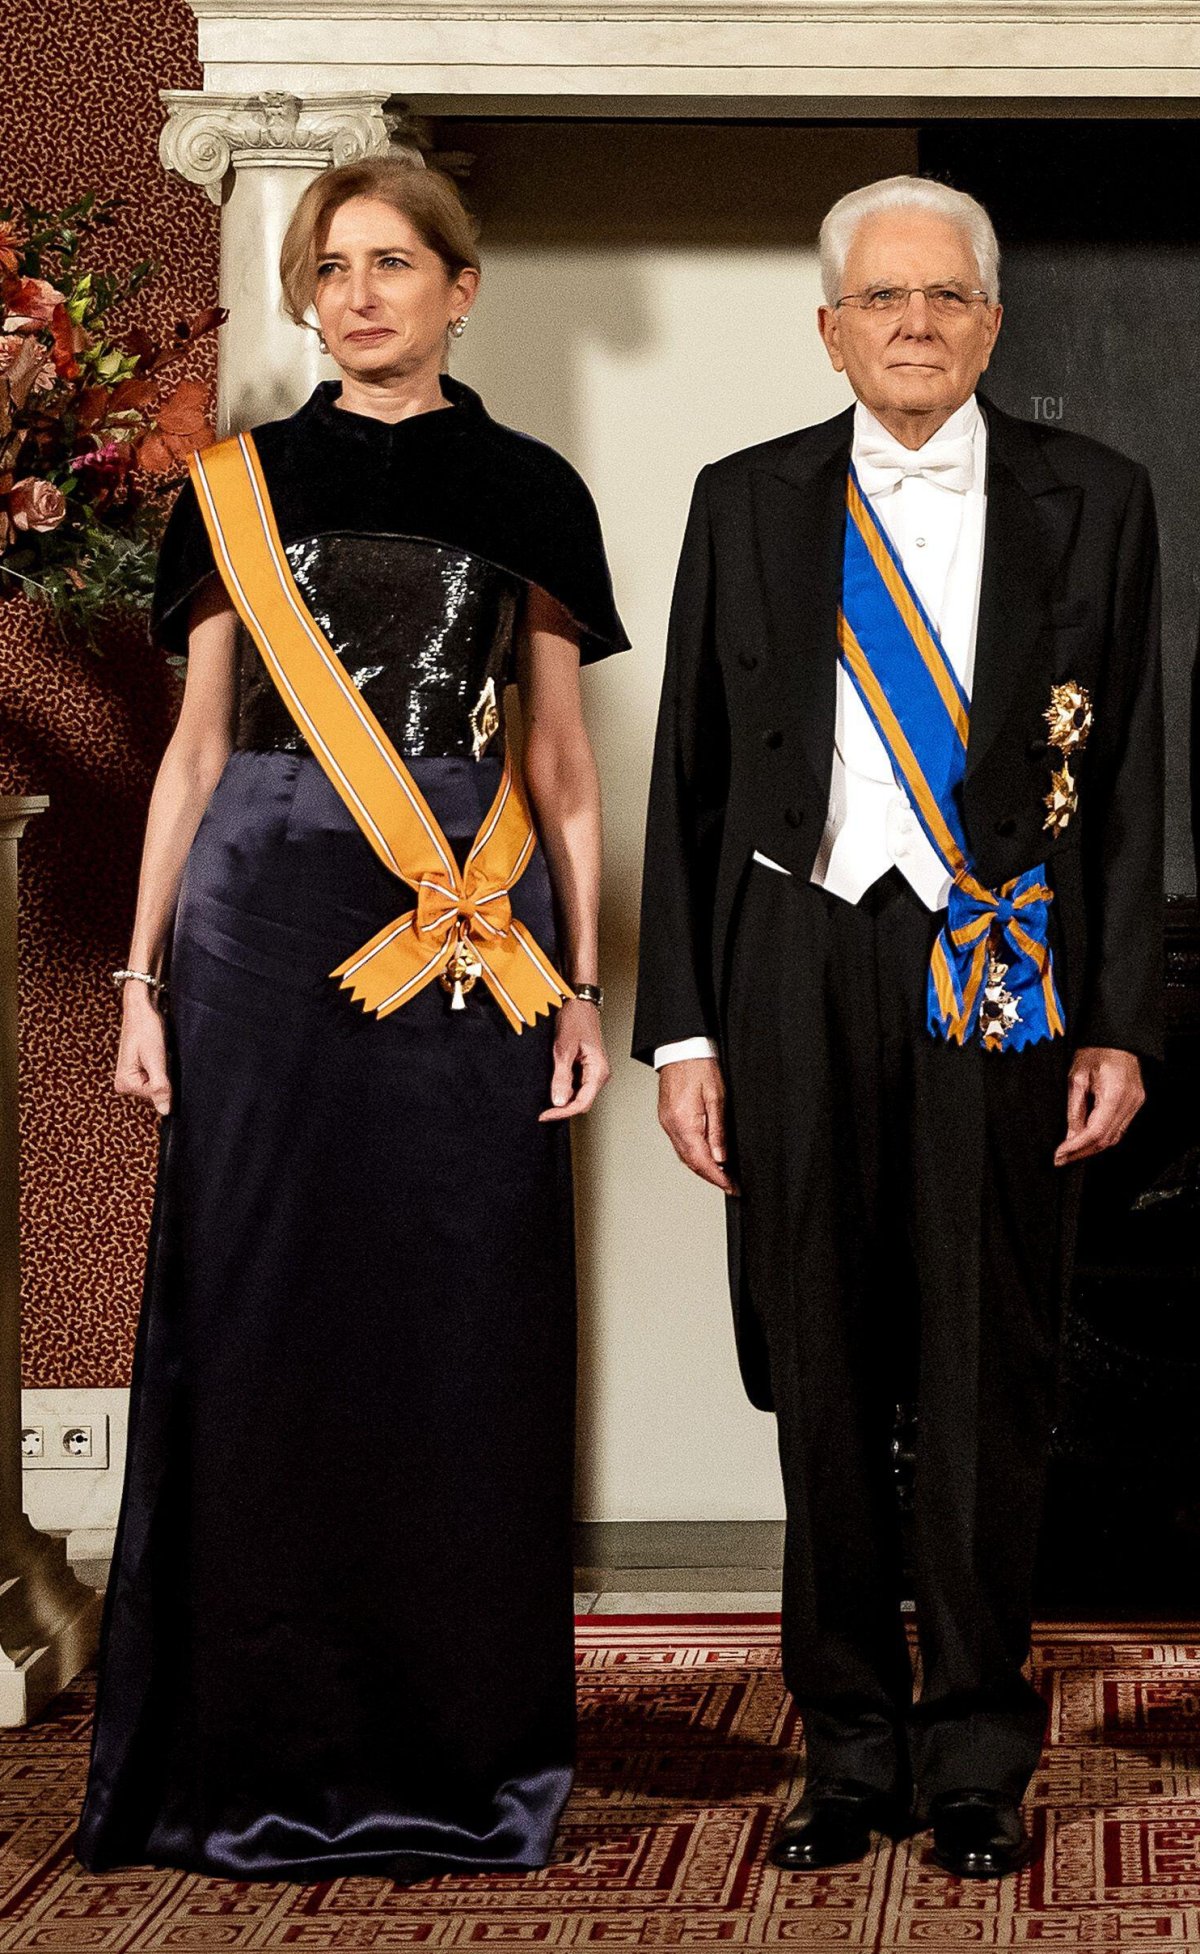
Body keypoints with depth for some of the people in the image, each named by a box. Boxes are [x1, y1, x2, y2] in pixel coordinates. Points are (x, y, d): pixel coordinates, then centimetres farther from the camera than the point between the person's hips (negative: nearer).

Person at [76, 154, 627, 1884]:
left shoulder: (528, 491, 9)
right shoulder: (238, 484, 11)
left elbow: (565, 763, 9)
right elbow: (199, 743, 10)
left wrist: (584, 987, 2)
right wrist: (143, 974, 4)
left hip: (475, 938, 0)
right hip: (268, 918, 1)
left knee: (462, 1330, -1)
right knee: (264, 1321, 0)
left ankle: (458, 1742, 10)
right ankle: (266, 1742, 10)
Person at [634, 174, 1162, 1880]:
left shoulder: (1091, 502, 6)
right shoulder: (748, 505, 8)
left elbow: (1126, 776, 5)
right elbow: (691, 774, 8)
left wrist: (1118, 1024, -1)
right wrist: (679, 1029, 1)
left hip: (1000, 970, -1)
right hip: (799, 957, 1)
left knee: (989, 1384, 3)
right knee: (824, 1379, 6)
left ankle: (976, 1759, 16)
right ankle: (852, 1753, 18)